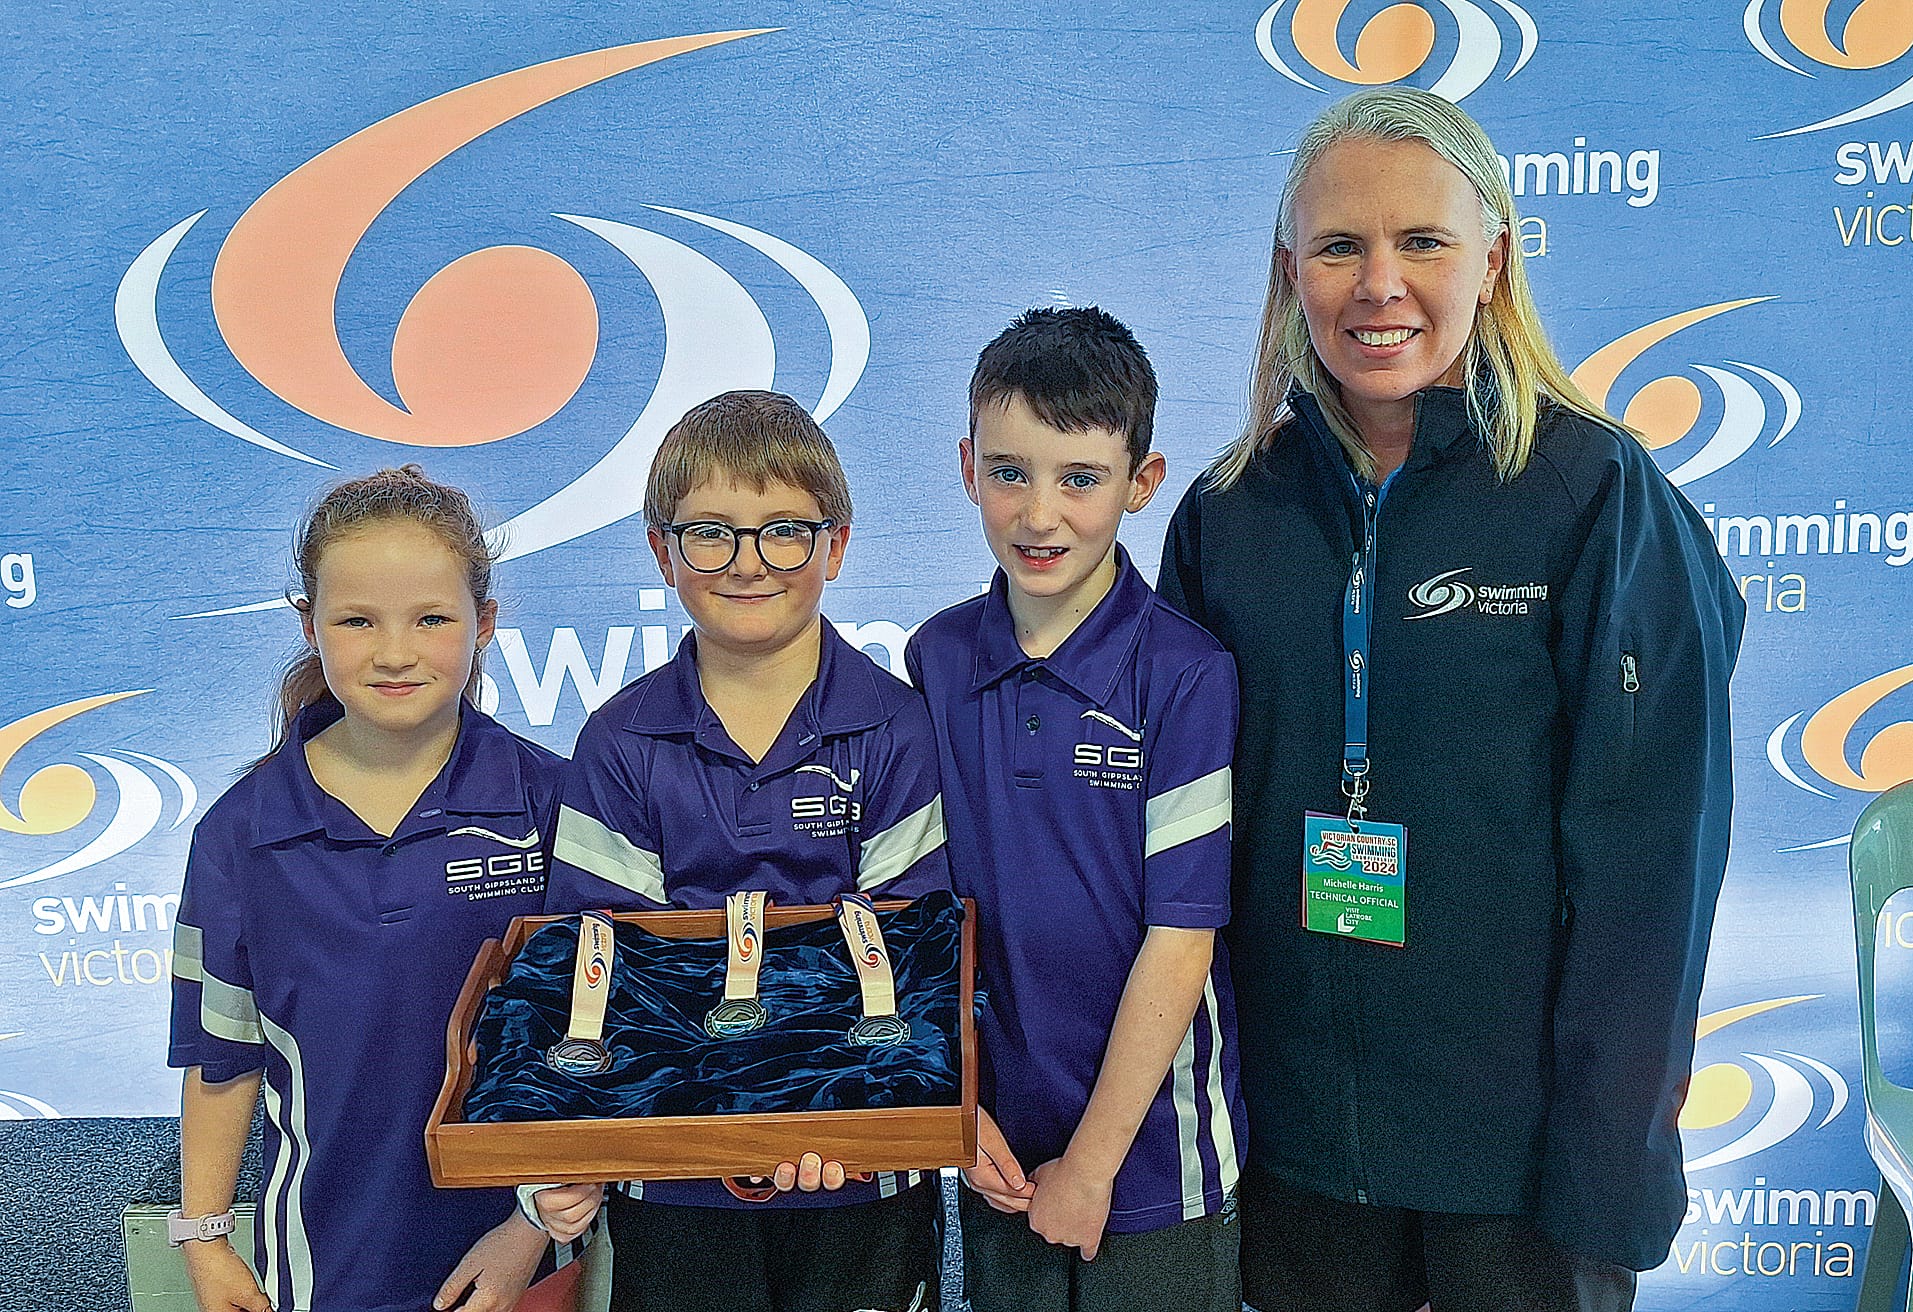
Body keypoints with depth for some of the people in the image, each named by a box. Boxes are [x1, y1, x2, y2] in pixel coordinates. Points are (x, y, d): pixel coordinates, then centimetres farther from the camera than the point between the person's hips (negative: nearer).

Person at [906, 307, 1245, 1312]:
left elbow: (1181, 937, -15)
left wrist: (1091, 1162, -11)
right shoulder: (935, 661, -3)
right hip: (998, 1156, 3)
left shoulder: (1186, 675, -15)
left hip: (1151, 1155, -3)